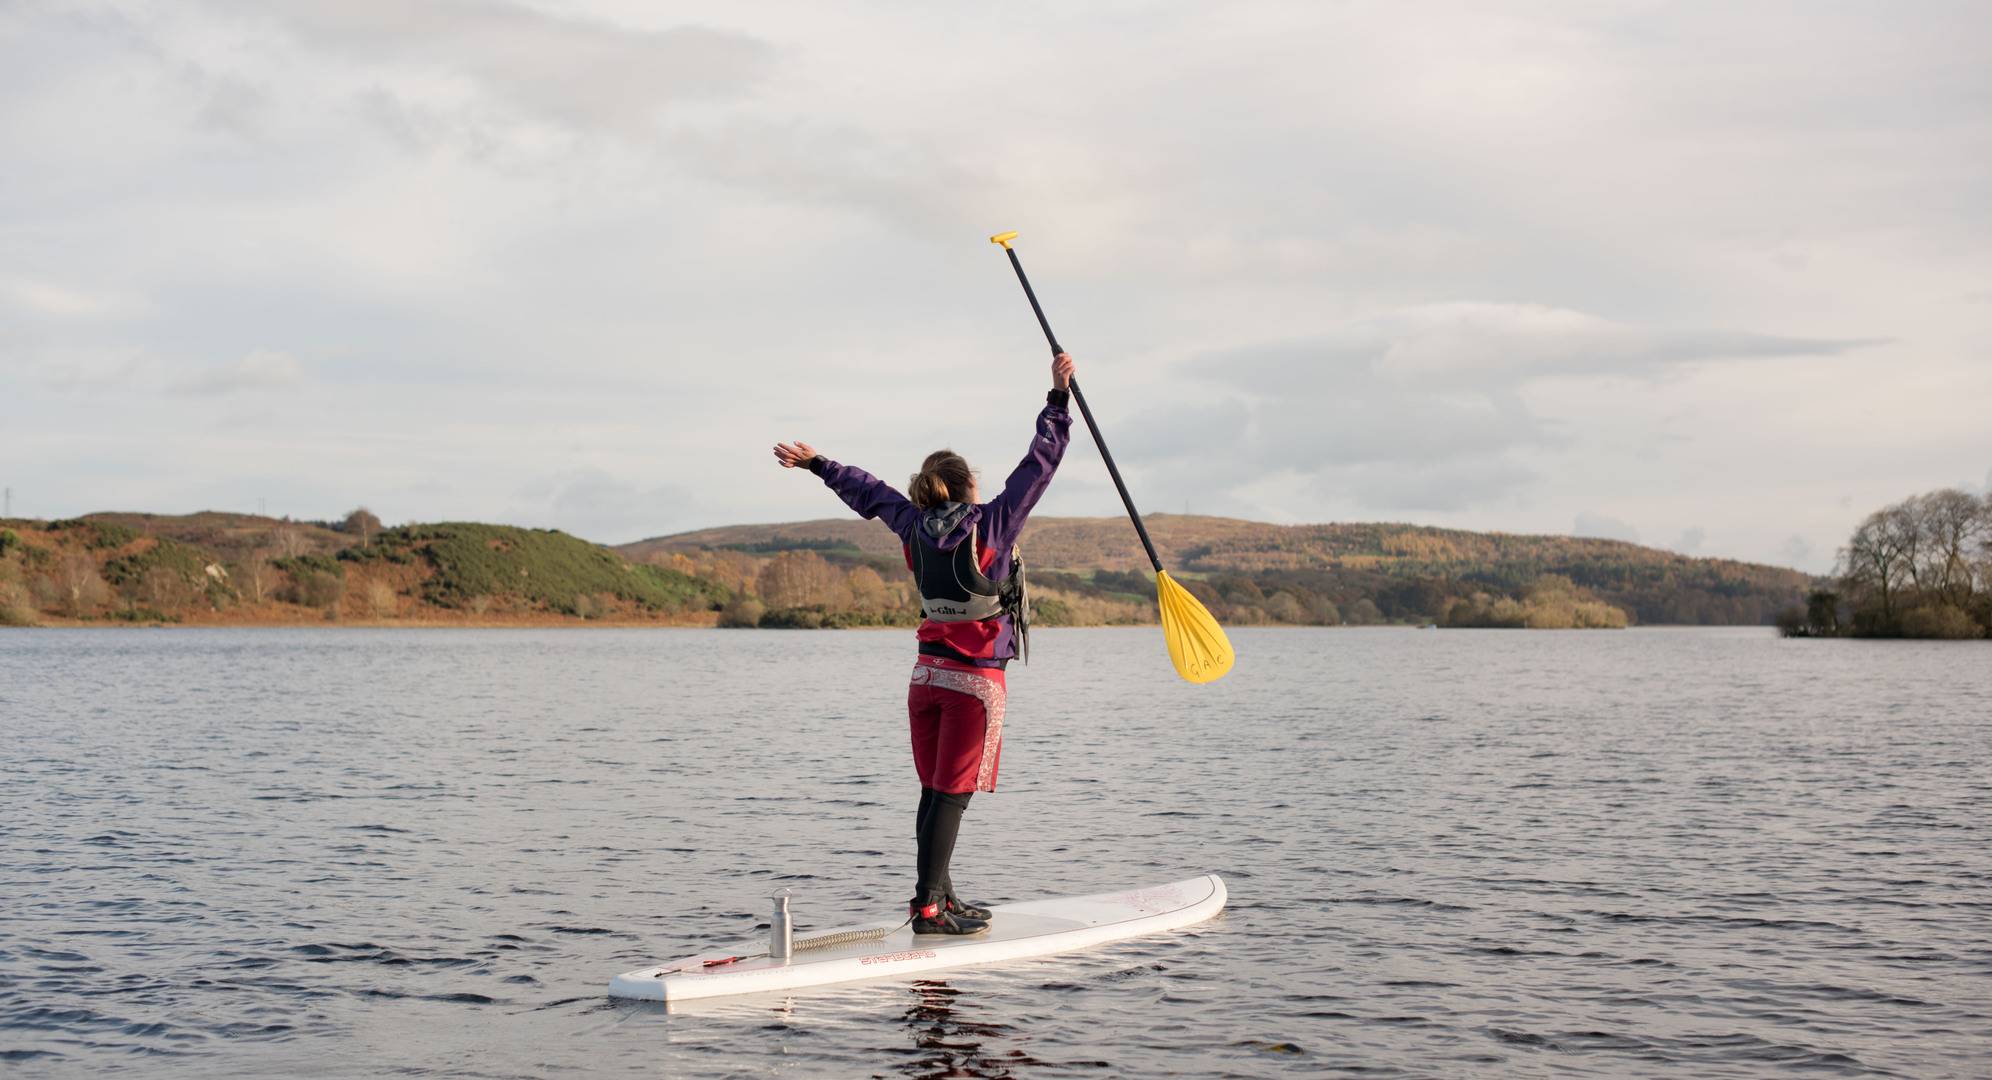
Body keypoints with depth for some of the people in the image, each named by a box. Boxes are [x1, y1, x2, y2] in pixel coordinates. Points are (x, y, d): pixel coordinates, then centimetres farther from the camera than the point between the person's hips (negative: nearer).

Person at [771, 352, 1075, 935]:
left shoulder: (916, 528, 3)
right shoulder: (992, 523, -10)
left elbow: (868, 491, 18)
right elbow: (1041, 460, -9)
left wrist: (815, 463, 31)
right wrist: (1059, 395, -4)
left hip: (926, 674, 6)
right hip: (975, 682, -6)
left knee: (935, 793, 12)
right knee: (952, 795, -6)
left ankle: (939, 895, 20)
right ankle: (928, 909, -7)